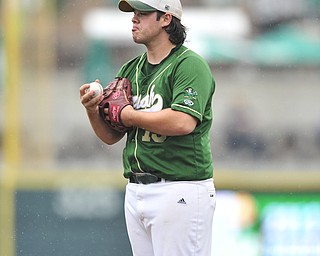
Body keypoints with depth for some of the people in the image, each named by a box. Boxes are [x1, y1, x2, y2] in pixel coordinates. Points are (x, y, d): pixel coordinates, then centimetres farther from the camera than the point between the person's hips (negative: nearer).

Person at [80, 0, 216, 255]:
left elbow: (183, 122, -23)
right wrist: (92, 110, -4)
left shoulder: (189, 64, -7)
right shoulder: (130, 70, 16)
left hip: (179, 192, -8)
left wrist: (130, 115, -11)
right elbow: (111, 136, 17)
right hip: (135, 192, 8)